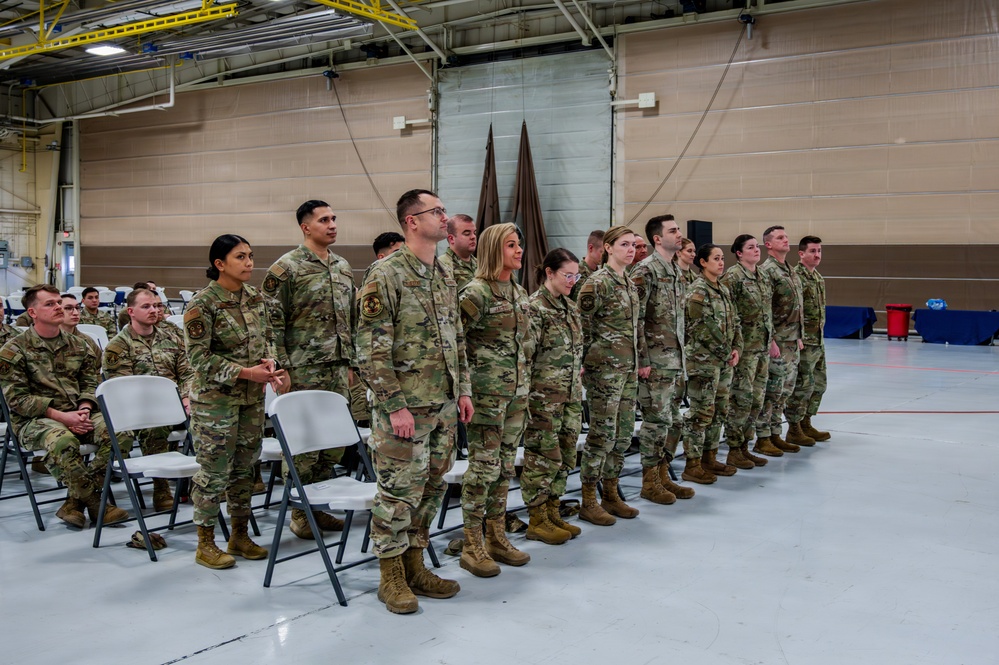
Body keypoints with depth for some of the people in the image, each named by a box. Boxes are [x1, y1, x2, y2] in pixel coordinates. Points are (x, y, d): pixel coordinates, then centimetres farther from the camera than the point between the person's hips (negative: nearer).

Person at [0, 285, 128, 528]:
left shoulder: (78, 346, 16)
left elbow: (91, 383, 15)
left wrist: (84, 410, -9)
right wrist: (61, 416, -16)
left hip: (78, 414, 5)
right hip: (34, 419, -4)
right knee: (62, 441, -39)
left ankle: (76, 500, -18)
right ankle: (95, 503, -21)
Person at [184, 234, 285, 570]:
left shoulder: (255, 297, 6)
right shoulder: (202, 303, -13)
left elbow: (266, 338, 15)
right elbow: (198, 357, -15)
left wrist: (269, 364, -6)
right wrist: (244, 372, -20)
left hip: (252, 397, 6)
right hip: (215, 399, -6)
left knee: (245, 466, 13)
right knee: (215, 470, 0)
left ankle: (240, 535, 26)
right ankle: (205, 544, 13)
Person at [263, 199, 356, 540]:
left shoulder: (343, 266, 13)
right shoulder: (285, 268, -8)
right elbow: (273, 322, -10)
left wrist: (349, 361, 16)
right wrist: (281, 368, -14)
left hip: (338, 368, 7)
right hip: (304, 370, -7)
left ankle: (320, 506, 24)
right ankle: (300, 514, 12)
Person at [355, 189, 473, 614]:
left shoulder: (445, 277, 12)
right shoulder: (385, 276, -13)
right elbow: (372, 349, -16)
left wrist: (463, 389, 12)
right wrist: (395, 405, -18)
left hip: (443, 405, 8)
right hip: (404, 408, -8)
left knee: (432, 488, 14)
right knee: (399, 492, 0)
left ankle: (414, 566, 27)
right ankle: (391, 577, 14)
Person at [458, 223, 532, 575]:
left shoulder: (520, 292, 13)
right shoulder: (476, 292, -13)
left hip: (517, 390, 8)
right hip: (487, 391, -8)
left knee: (505, 466, 12)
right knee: (484, 466, -4)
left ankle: (497, 538, 23)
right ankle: (472, 547, 6)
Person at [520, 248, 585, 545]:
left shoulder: (570, 307, 13)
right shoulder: (535, 306, -13)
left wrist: (578, 385, 19)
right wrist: (526, 394, -16)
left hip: (570, 395, 8)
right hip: (544, 396, -8)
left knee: (565, 456, 12)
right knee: (543, 457, -1)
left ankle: (552, 513, 24)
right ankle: (537, 521, 10)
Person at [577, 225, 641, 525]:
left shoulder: (630, 284, 14)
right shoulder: (597, 282, -12)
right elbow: (581, 324, -12)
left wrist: (636, 363, 18)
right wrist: (588, 362, -9)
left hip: (629, 368, 8)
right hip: (605, 367, -8)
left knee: (623, 434, 11)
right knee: (602, 434, -4)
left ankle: (611, 495, 23)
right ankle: (588, 503, 5)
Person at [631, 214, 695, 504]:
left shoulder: (675, 271, 15)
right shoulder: (645, 270, -12)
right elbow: (634, 318, -16)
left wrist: (681, 355, 18)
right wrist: (642, 359, -18)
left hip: (675, 359, 9)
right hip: (655, 360, -9)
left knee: (672, 420, 12)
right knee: (656, 420, -3)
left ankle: (663, 475, 22)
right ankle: (650, 481, 7)